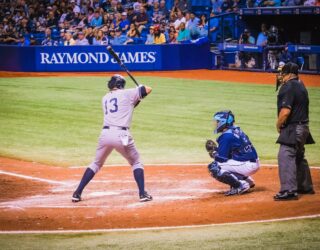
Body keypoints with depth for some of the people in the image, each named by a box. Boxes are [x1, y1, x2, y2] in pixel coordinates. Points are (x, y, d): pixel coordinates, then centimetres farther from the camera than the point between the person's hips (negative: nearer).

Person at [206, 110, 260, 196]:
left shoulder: (226, 136, -14)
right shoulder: (237, 130, 13)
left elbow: (221, 158, -13)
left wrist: (213, 153, 6)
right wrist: (216, 149, 16)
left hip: (246, 166, -10)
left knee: (213, 167, -10)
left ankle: (241, 185, -10)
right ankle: (247, 180, 21)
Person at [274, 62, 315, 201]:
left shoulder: (288, 87, -16)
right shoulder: (301, 86, 13)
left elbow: (285, 111, -22)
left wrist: (278, 125, -8)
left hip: (292, 128, -10)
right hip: (303, 127, 10)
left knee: (286, 156, -14)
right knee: (299, 157, 21)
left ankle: (289, 190, -21)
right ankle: (306, 187, 31)